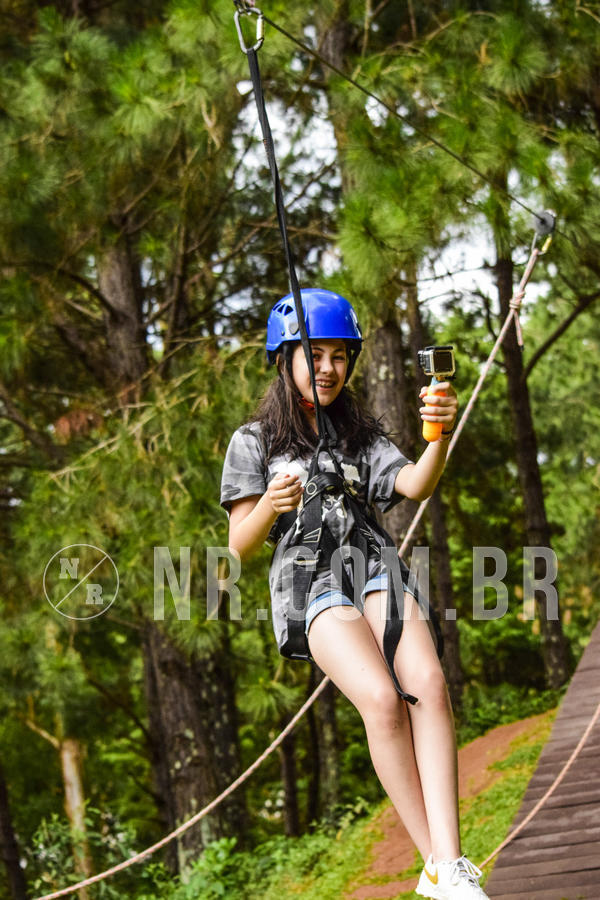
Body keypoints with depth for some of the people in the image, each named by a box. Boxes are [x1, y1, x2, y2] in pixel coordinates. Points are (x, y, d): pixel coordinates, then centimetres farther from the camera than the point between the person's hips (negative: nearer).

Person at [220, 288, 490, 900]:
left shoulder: (362, 437, 23)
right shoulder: (255, 442, 12)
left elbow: (415, 485, 3)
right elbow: (240, 546, 5)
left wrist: (440, 437, -18)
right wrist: (270, 506, -17)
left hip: (375, 568, 3)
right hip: (309, 580, -3)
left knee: (428, 685, -26)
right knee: (383, 699, -29)